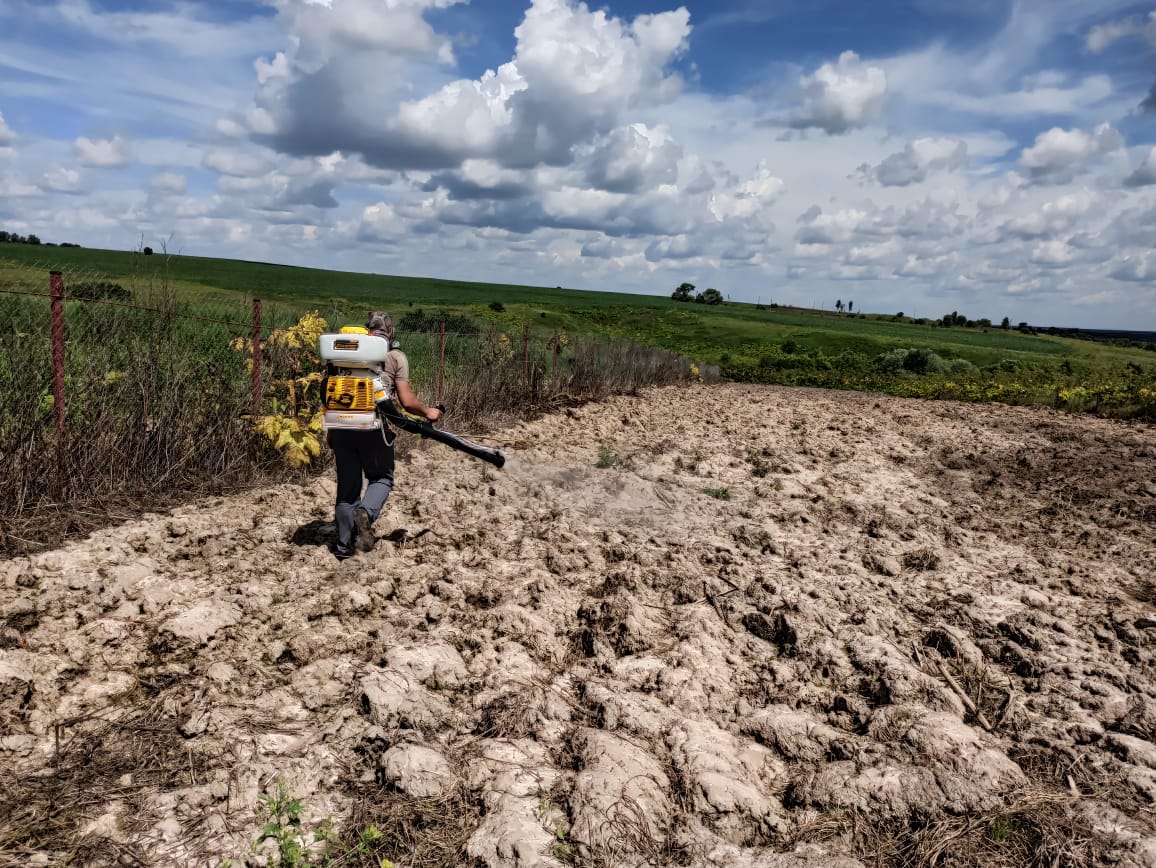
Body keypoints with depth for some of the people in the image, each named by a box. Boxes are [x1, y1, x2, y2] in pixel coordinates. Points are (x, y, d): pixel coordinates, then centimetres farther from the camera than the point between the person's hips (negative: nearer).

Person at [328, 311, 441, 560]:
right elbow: (406, 401, -2)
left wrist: (331, 431, 21)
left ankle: (344, 546, 19)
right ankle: (366, 513, -15)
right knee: (381, 478, 15)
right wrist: (427, 412, 16)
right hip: (373, 426, -3)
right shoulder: (396, 356, 4)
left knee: (347, 483, 14)